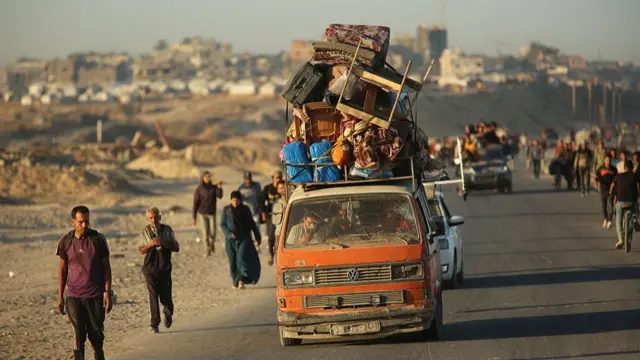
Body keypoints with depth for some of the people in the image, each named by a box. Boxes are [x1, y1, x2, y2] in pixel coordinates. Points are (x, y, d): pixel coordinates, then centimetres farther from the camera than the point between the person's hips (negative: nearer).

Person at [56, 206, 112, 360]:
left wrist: (107, 292, -7)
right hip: (74, 296, 0)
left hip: (95, 295, 0)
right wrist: (60, 297, 5)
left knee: (97, 335, 6)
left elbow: (106, 266, 1)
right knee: (78, 336, -3)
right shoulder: (66, 241, -1)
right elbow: (63, 269, 7)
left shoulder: (98, 239, -4)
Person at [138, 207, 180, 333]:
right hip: (151, 268, 0)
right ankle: (154, 324, -2)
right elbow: (141, 250, 4)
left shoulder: (167, 230, 2)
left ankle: (168, 313, 33)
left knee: (165, 296, 0)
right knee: (153, 295, -8)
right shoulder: (145, 231, 3)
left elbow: (176, 248, 2)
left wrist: (164, 243, -15)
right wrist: (150, 244, -16)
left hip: (164, 268, 0)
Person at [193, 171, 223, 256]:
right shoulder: (199, 189, -4)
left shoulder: (213, 187, 2)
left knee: (213, 232, -4)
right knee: (205, 232, -5)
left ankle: (212, 243, 28)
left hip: (212, 213, 1)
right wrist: (194, 217, -4)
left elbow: (219, 196, -12)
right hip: (202, 213, -1)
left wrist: (219, 187, -30)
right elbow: (195, 203, -2)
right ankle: (207, 250, 5)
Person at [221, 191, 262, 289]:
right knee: (233, 262, 4)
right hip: (231, 240, 1)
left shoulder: (245, 209, 3)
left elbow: (252, 224, 12)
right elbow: (222, 224, 3)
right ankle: (236, 282, 17)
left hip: (244, 238, -1)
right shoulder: (226, 210, 2)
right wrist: (229, 234, -14)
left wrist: (258, 237, 15)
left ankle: (241, 280, -21)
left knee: (243, 258, -18)